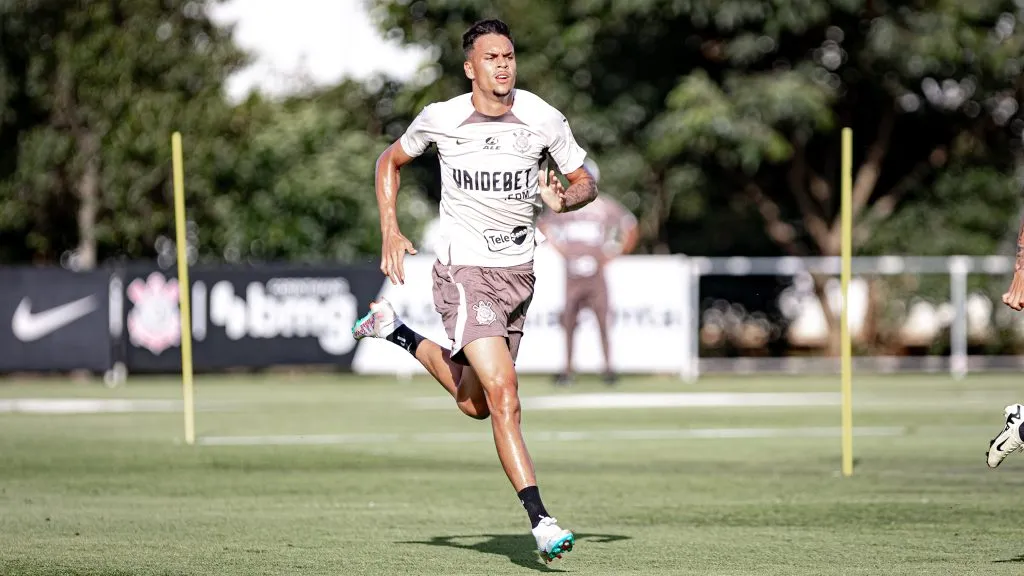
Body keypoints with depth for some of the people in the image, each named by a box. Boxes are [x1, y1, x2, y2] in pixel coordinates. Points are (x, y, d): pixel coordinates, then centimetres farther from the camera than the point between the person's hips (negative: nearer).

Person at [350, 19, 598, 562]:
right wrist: (389, 232, 1)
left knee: (477, 404, 17)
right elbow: (390, 161, 11)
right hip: (465, 272, -4)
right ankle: (541, 522, -22)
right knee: (503, 394, -20)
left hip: (519, 272, 4)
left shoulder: (544, 119, -5)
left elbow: (585, 180, 7)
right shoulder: (441, 120, -7)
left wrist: (564, 201, -17)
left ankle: (397, 331, 40)